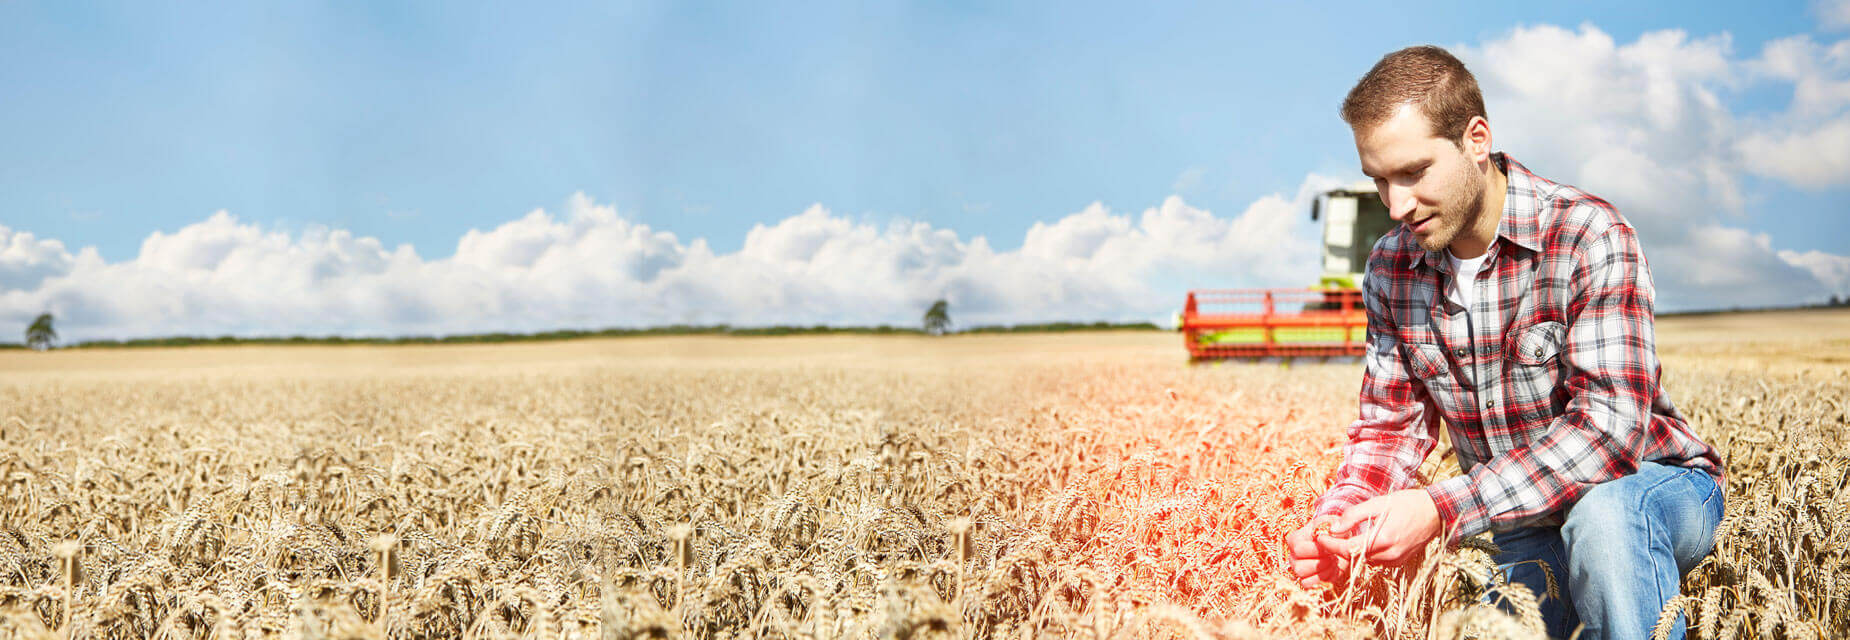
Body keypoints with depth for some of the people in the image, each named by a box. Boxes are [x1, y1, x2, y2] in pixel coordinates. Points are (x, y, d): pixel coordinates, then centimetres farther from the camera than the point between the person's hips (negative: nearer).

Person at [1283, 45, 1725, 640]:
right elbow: (1391, 424, 2)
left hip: (1655, 484, -5)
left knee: (1603, 510, -37)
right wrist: (1335, 518, -20)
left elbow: (1610, 424, -30)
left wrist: (1443, 508, -39)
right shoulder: (1390, 268, -2)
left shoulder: (1589, 238, -21)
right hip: (1523, 529, 5)